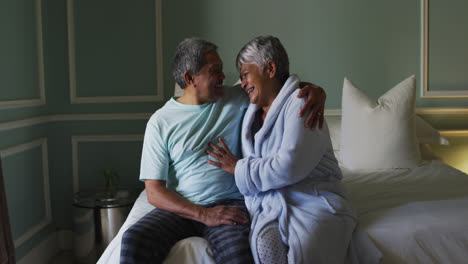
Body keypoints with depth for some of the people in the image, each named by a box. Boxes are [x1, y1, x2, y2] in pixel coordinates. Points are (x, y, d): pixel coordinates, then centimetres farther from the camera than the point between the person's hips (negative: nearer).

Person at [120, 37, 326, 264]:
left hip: (229, 202, 0)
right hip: (180, 208, 0)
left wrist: (316, 90, -6)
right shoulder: (160, 122, 2)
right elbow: (154, 191, -2)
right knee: (132, 241, -28)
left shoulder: (236, 99, 9)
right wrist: (204, 215, -16)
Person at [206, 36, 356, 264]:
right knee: (265, 245, -29)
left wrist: (238, 168, -5)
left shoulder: (300, 103, -4)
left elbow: (289, 168, -16)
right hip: (268, 205, 5)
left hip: (314, 200, -4)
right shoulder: (251, 114, 20)